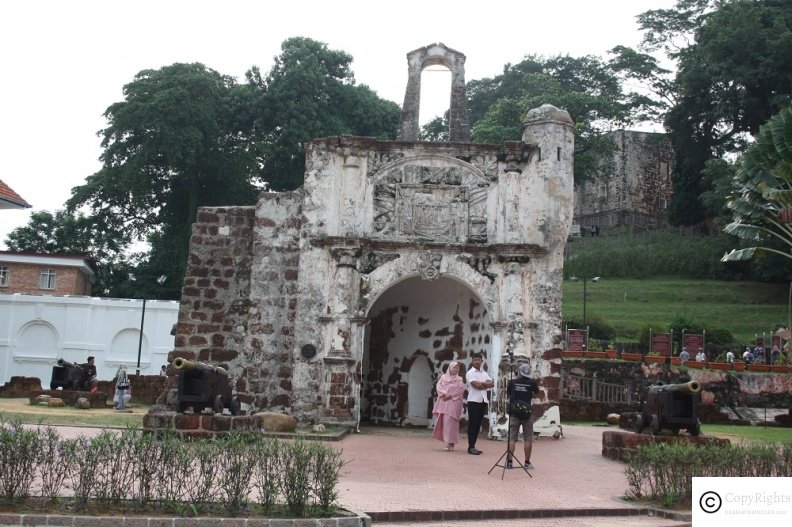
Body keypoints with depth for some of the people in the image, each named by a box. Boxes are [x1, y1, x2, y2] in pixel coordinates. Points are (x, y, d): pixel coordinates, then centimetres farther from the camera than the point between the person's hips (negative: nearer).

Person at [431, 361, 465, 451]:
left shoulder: (459, 380, 8)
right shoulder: (443, 377, 14)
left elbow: (461, 390, -5)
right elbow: (439, 386, 3)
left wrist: (450, 396, -13)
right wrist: (444, 394, -13)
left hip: (453, 403, -3)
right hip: (442, 402, 3)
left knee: (450, 422, -9)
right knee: (442, 422, 0)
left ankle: (450, 443, -10)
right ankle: (446, 440, 9)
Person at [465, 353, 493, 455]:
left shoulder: (484, 373, 17)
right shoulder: (470, 373, -3)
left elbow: (492, 384, 4)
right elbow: (476, 385, -16)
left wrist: (482, 383, -10)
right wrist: (486, 384, -1)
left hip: (483, 401, 7)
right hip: (473, 401, -7)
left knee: (478, 424, 8)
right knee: (472, 424, -6)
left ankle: (473, 446, 14)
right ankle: (471, 447, -5)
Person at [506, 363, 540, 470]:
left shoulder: (512, 382, -1)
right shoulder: (532, 383, -4)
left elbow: (508, 393, 15)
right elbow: (536, 392, 15)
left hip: (514, 414, 1)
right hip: (527, 413, -1)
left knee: (512, 438, 4)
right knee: (528, 439, 6)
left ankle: (509, 462, 1)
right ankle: (527, 463, 9)